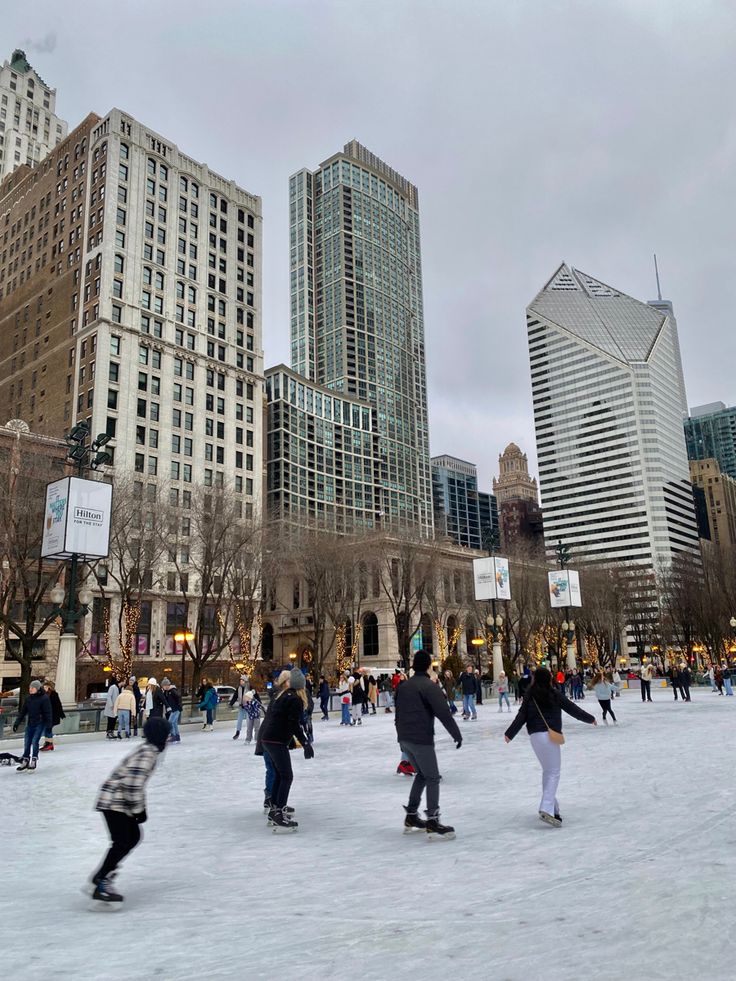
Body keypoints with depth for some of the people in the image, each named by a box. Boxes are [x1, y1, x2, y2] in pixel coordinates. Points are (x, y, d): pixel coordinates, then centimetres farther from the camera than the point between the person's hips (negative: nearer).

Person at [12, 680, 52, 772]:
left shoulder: (44, 698, -11)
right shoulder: (28, 699, 6)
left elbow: (47, 712, -12)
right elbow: (23, 711, 11)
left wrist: (48, 724, -16)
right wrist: (17, 722, 7)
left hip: (40, 724, -6)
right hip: (30, 724, 6)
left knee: (35, 742, -10)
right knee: (27, 743, 6)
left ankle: (33, 761, 3)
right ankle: (25, 761, 18)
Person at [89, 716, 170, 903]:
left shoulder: (149, 751, 11)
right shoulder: (147, 754, -21)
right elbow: (132, 784, -25)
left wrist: (141, 807, 19)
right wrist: (138, 809, -15)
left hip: (120, 801, 10)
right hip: (114, 801, -10)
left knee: (134, 836, 13)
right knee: (122, 842, -9)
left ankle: (104, 874, 19)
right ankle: (101, 884, -3)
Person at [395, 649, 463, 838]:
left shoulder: (403, 686, 12)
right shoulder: (429, 686, -11)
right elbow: (444, 713, -17)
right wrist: (457, 735, -10)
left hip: (404, 738, 7)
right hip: (421, 739, -7)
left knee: (421, 774, 20)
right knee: (433, 778, 0)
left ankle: (411, 817, 21)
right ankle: (432, 822, -4)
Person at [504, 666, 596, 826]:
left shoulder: (529, 695, 4)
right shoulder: (554, 694, -4)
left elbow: (522, 715, 0)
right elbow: (572, 708, 4)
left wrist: (510, 733, 5)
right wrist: (590, 718, 18)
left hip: (534, 736, 5)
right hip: (549, 736, -5)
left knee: (547, 771, 19)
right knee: (554, 773, -3)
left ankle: (551, 807, 24)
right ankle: (547, 809, -18)